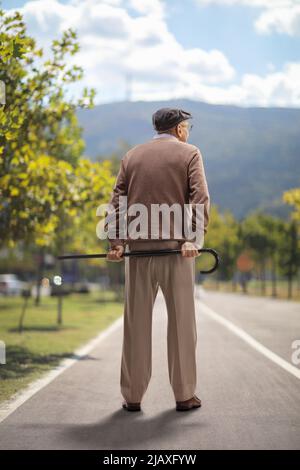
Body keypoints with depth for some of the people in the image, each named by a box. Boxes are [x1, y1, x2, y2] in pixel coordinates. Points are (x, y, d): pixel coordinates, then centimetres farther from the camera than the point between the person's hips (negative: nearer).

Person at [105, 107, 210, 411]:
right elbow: (200, 198, -9)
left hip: (137, 249, 3)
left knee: (137, 323, 7)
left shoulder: (132, 156, 14)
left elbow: (117, 201, 6)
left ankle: (132, 395, 9)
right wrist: (193, 238, -15)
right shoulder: (189, 153, 4)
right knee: (181, 321, 5)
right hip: (176, 246, -3)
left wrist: (116, 242, 1)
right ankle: (184, 395, 10)